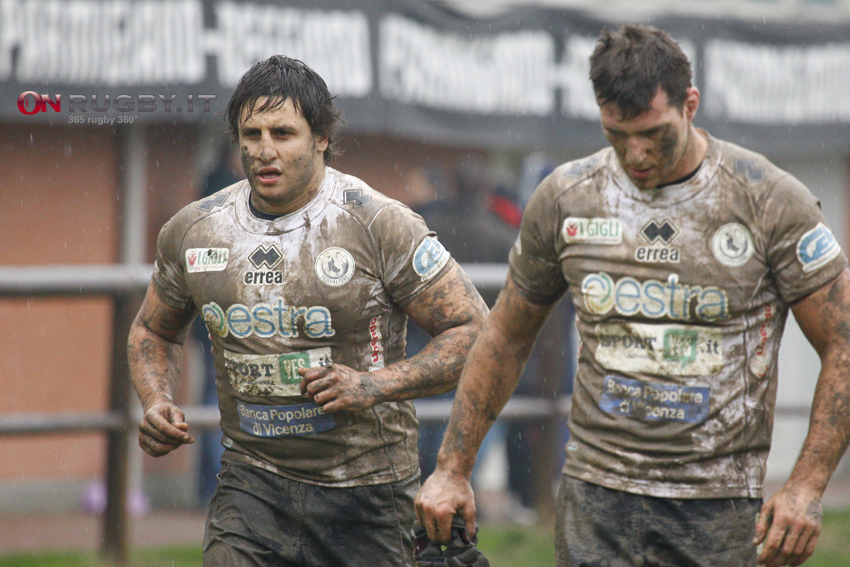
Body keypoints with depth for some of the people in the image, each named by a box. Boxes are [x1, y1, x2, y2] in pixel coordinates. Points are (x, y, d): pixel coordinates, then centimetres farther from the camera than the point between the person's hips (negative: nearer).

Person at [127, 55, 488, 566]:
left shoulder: (380, 225, -9)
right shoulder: (192, 232, 3)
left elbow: (474, 330, -7)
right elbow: (154, 332, 22)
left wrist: (374, 385, -17)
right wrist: (157, 402, 1)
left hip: (367, 489, -2)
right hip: (252, 481, 2)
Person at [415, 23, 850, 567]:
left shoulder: (771, 201, -5)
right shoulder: (565, 200, 4)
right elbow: (506, 338, 17)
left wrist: (806, 488, -13)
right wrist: (452, 470, 13)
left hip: (721, 504, -2)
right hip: (596, 498, 2)